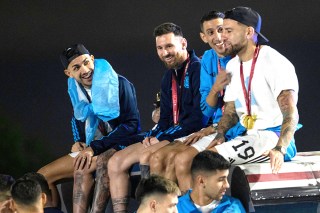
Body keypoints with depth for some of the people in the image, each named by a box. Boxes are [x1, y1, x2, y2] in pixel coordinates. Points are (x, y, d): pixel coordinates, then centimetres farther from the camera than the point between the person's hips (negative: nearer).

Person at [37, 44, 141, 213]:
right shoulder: (76, 90, 8)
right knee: (43, 176, -4)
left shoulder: (119, 85, -12)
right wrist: (78, 142, 5)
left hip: (120, 146, -7)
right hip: (88, 150, 7)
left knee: (83, 168, -38)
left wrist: (95, 147, -23)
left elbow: (131, 124, -19)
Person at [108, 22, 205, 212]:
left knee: (147, 157, -32)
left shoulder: (198, 70, -12)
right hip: (168, 137, 10)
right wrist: (153, 136, -1)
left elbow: (200, 118, -19)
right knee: (116, 163, 0)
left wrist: (163, 136, -15)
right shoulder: (169, 77, 18)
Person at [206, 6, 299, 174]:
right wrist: (220, 135, -7)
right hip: (248, 135, 8)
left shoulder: (275, 63, -12)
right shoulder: (232, 66, 15)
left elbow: (290, 114, -20)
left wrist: (279, 150, -36)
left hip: (273, 135, -8)